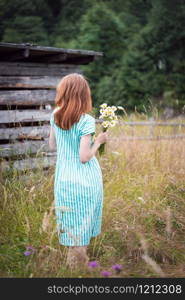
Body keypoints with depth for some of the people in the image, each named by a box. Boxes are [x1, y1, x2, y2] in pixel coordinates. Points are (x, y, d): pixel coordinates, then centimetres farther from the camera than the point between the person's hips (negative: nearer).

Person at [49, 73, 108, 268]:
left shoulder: (55, 116, -2)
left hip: (63, 177, 5)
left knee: (70, 223, 18)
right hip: (84, 179, -5)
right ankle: (78, 263, 18)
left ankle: (71, 262, 31)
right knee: (83, 224, 10)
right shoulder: (86, 121, -19)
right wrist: (98, 141, -5)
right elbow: (84, 157, -20)